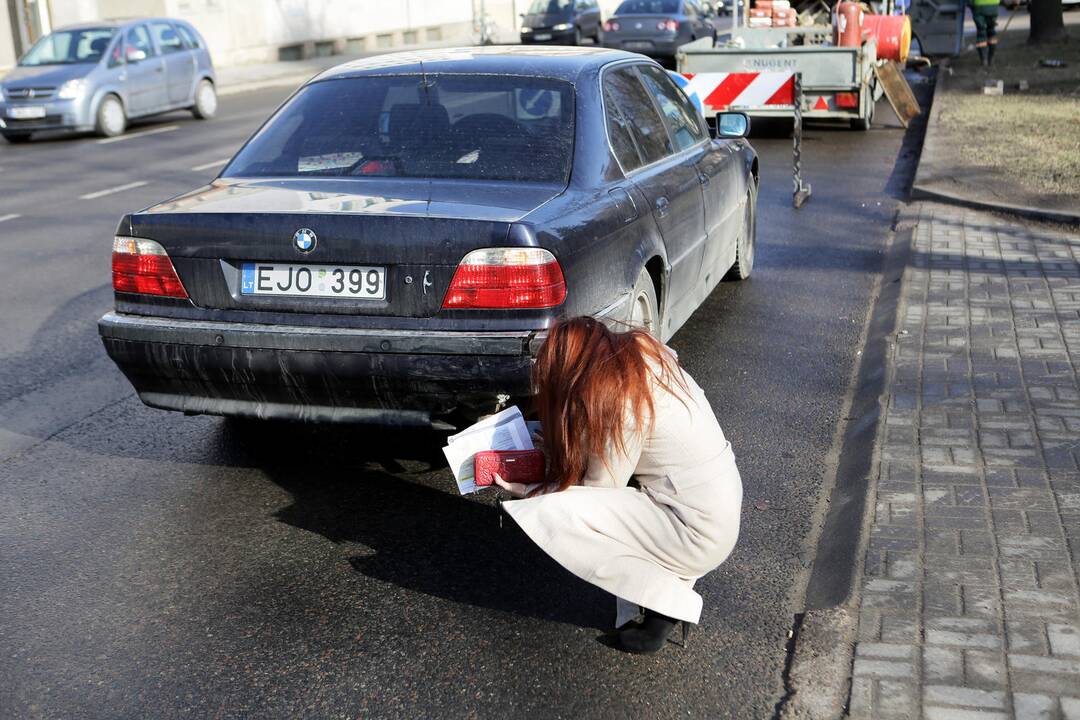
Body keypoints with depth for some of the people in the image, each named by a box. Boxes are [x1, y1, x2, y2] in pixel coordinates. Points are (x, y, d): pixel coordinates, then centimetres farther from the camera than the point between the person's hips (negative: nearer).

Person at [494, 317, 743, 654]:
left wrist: (526, 492, -1)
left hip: (699, 537, -9)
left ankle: (669, 601, -5)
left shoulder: (617, 396, -20)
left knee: (551, 513, -16)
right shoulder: (642, 354, 4)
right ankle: (673, 576, 12)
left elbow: (601, 488, -12)